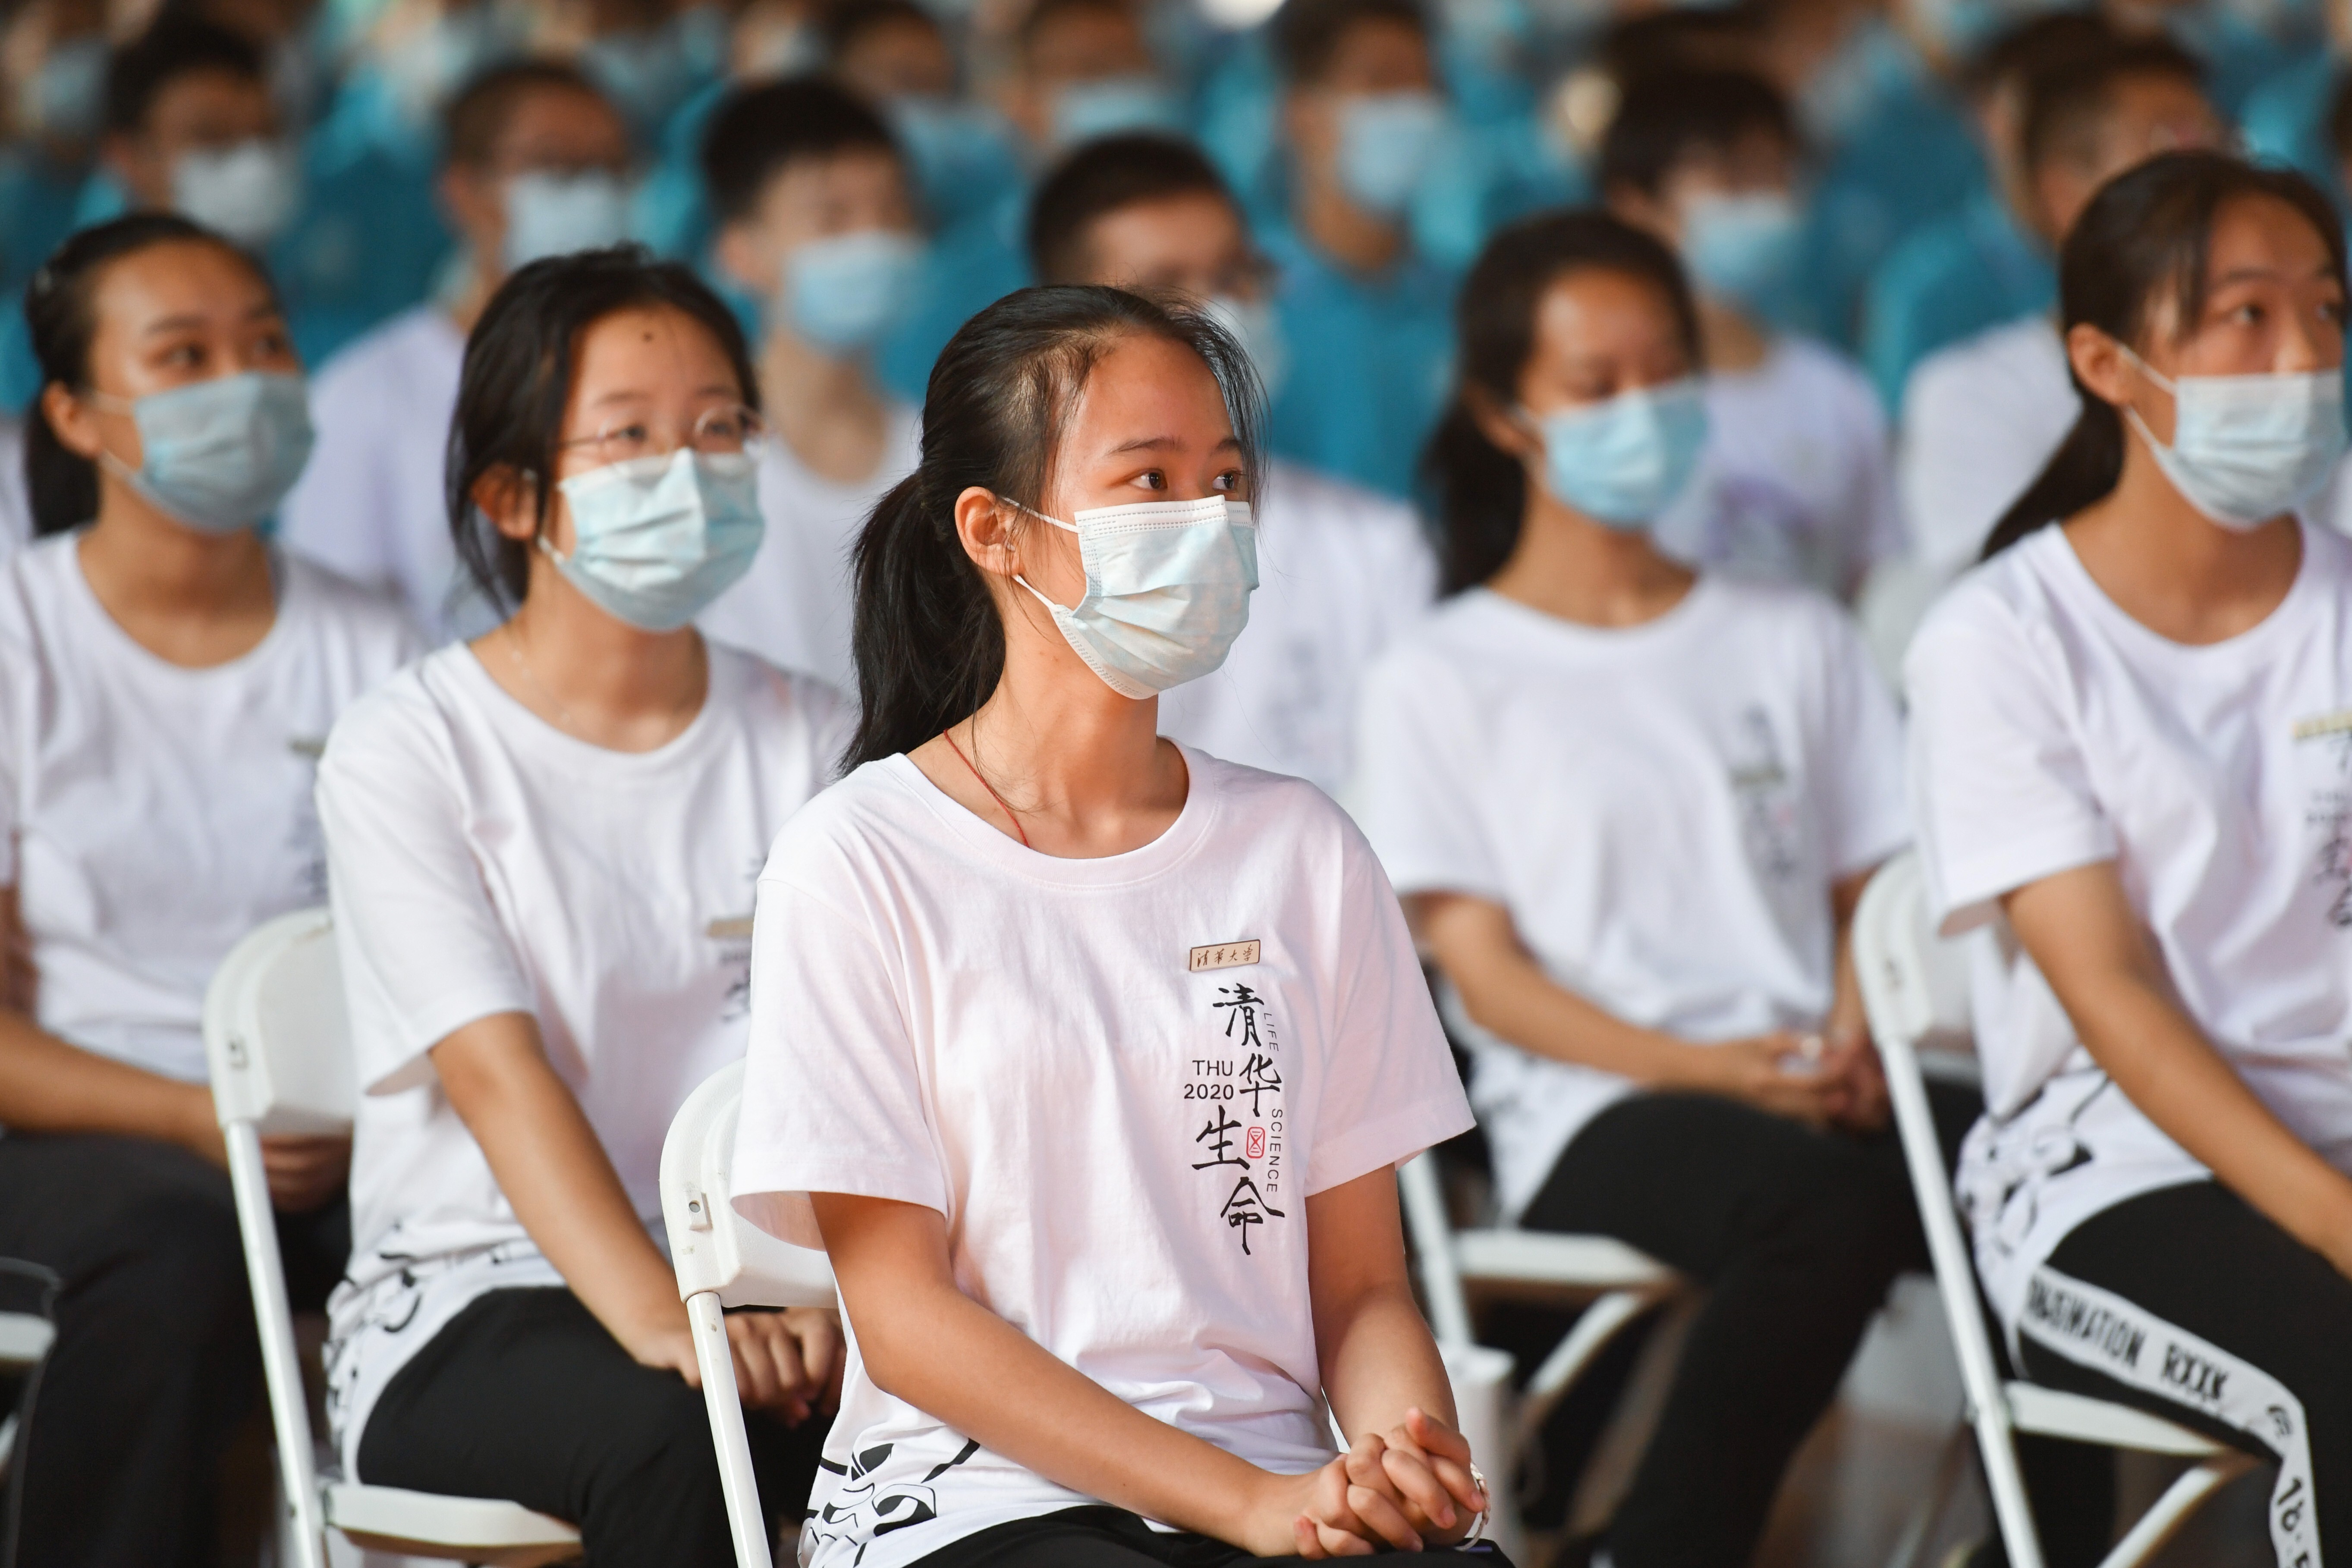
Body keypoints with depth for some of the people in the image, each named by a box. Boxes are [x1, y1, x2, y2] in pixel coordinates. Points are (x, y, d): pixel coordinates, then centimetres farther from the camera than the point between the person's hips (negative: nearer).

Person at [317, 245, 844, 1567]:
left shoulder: (811, 740, 12)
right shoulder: (408, 753, -1)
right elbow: (497, 1073, -14)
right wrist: (660, 1322, -30)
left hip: (751, 1283, 3)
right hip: (470, 1297, -3)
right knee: (664, 1436, -36)